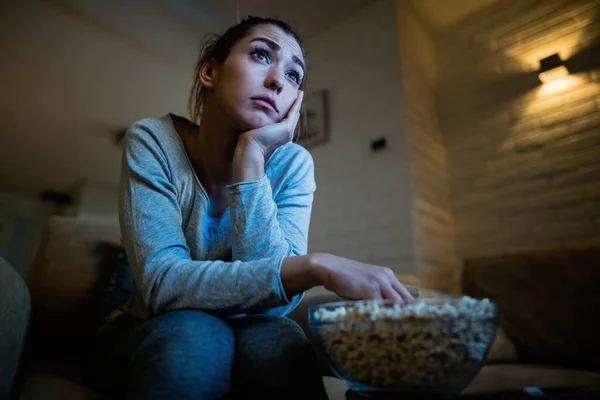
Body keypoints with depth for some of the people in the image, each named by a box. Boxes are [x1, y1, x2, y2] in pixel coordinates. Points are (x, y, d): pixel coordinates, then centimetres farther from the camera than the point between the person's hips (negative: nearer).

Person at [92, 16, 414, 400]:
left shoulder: (292, 163, -14)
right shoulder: (153, 141, -17)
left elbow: (276, 298, -25)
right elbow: (163, 284, -29)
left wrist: (251, 156, -29)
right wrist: (316, 266, -40)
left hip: (243, 330, 1)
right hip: (153, 333, 0)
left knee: (278, 342, -32)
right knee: (197, 334, -33)